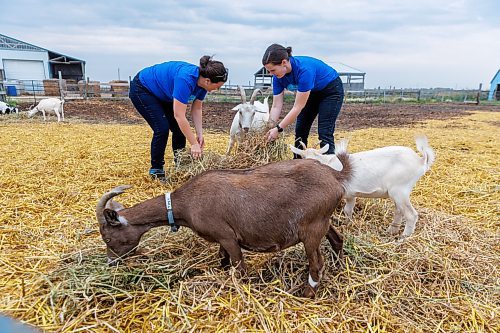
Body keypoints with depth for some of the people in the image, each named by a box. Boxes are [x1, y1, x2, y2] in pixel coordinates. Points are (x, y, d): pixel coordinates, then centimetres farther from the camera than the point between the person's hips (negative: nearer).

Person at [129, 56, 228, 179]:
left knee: (180, 128, 0)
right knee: (162, 128, -16)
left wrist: (200, 135, -13)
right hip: (141, 90, -8)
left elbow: (196, 109, -4)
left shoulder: (202, 81, -14)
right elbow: (179, 116, -39)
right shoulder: (185, 79, -39)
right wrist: (194, 144, -34)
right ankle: (156, 169, 0)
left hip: (162, 94, 8)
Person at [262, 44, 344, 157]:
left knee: (324, 133, -14)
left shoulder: (304, 69, -38)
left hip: (331, 90, -6)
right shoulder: (278, 76, -18)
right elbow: (276, 106, -15)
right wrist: (270, 130, -23)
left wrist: (278, 129, -36)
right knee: (300, 130, 1)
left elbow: (298, 107, -36)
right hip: (312, 92, 7)